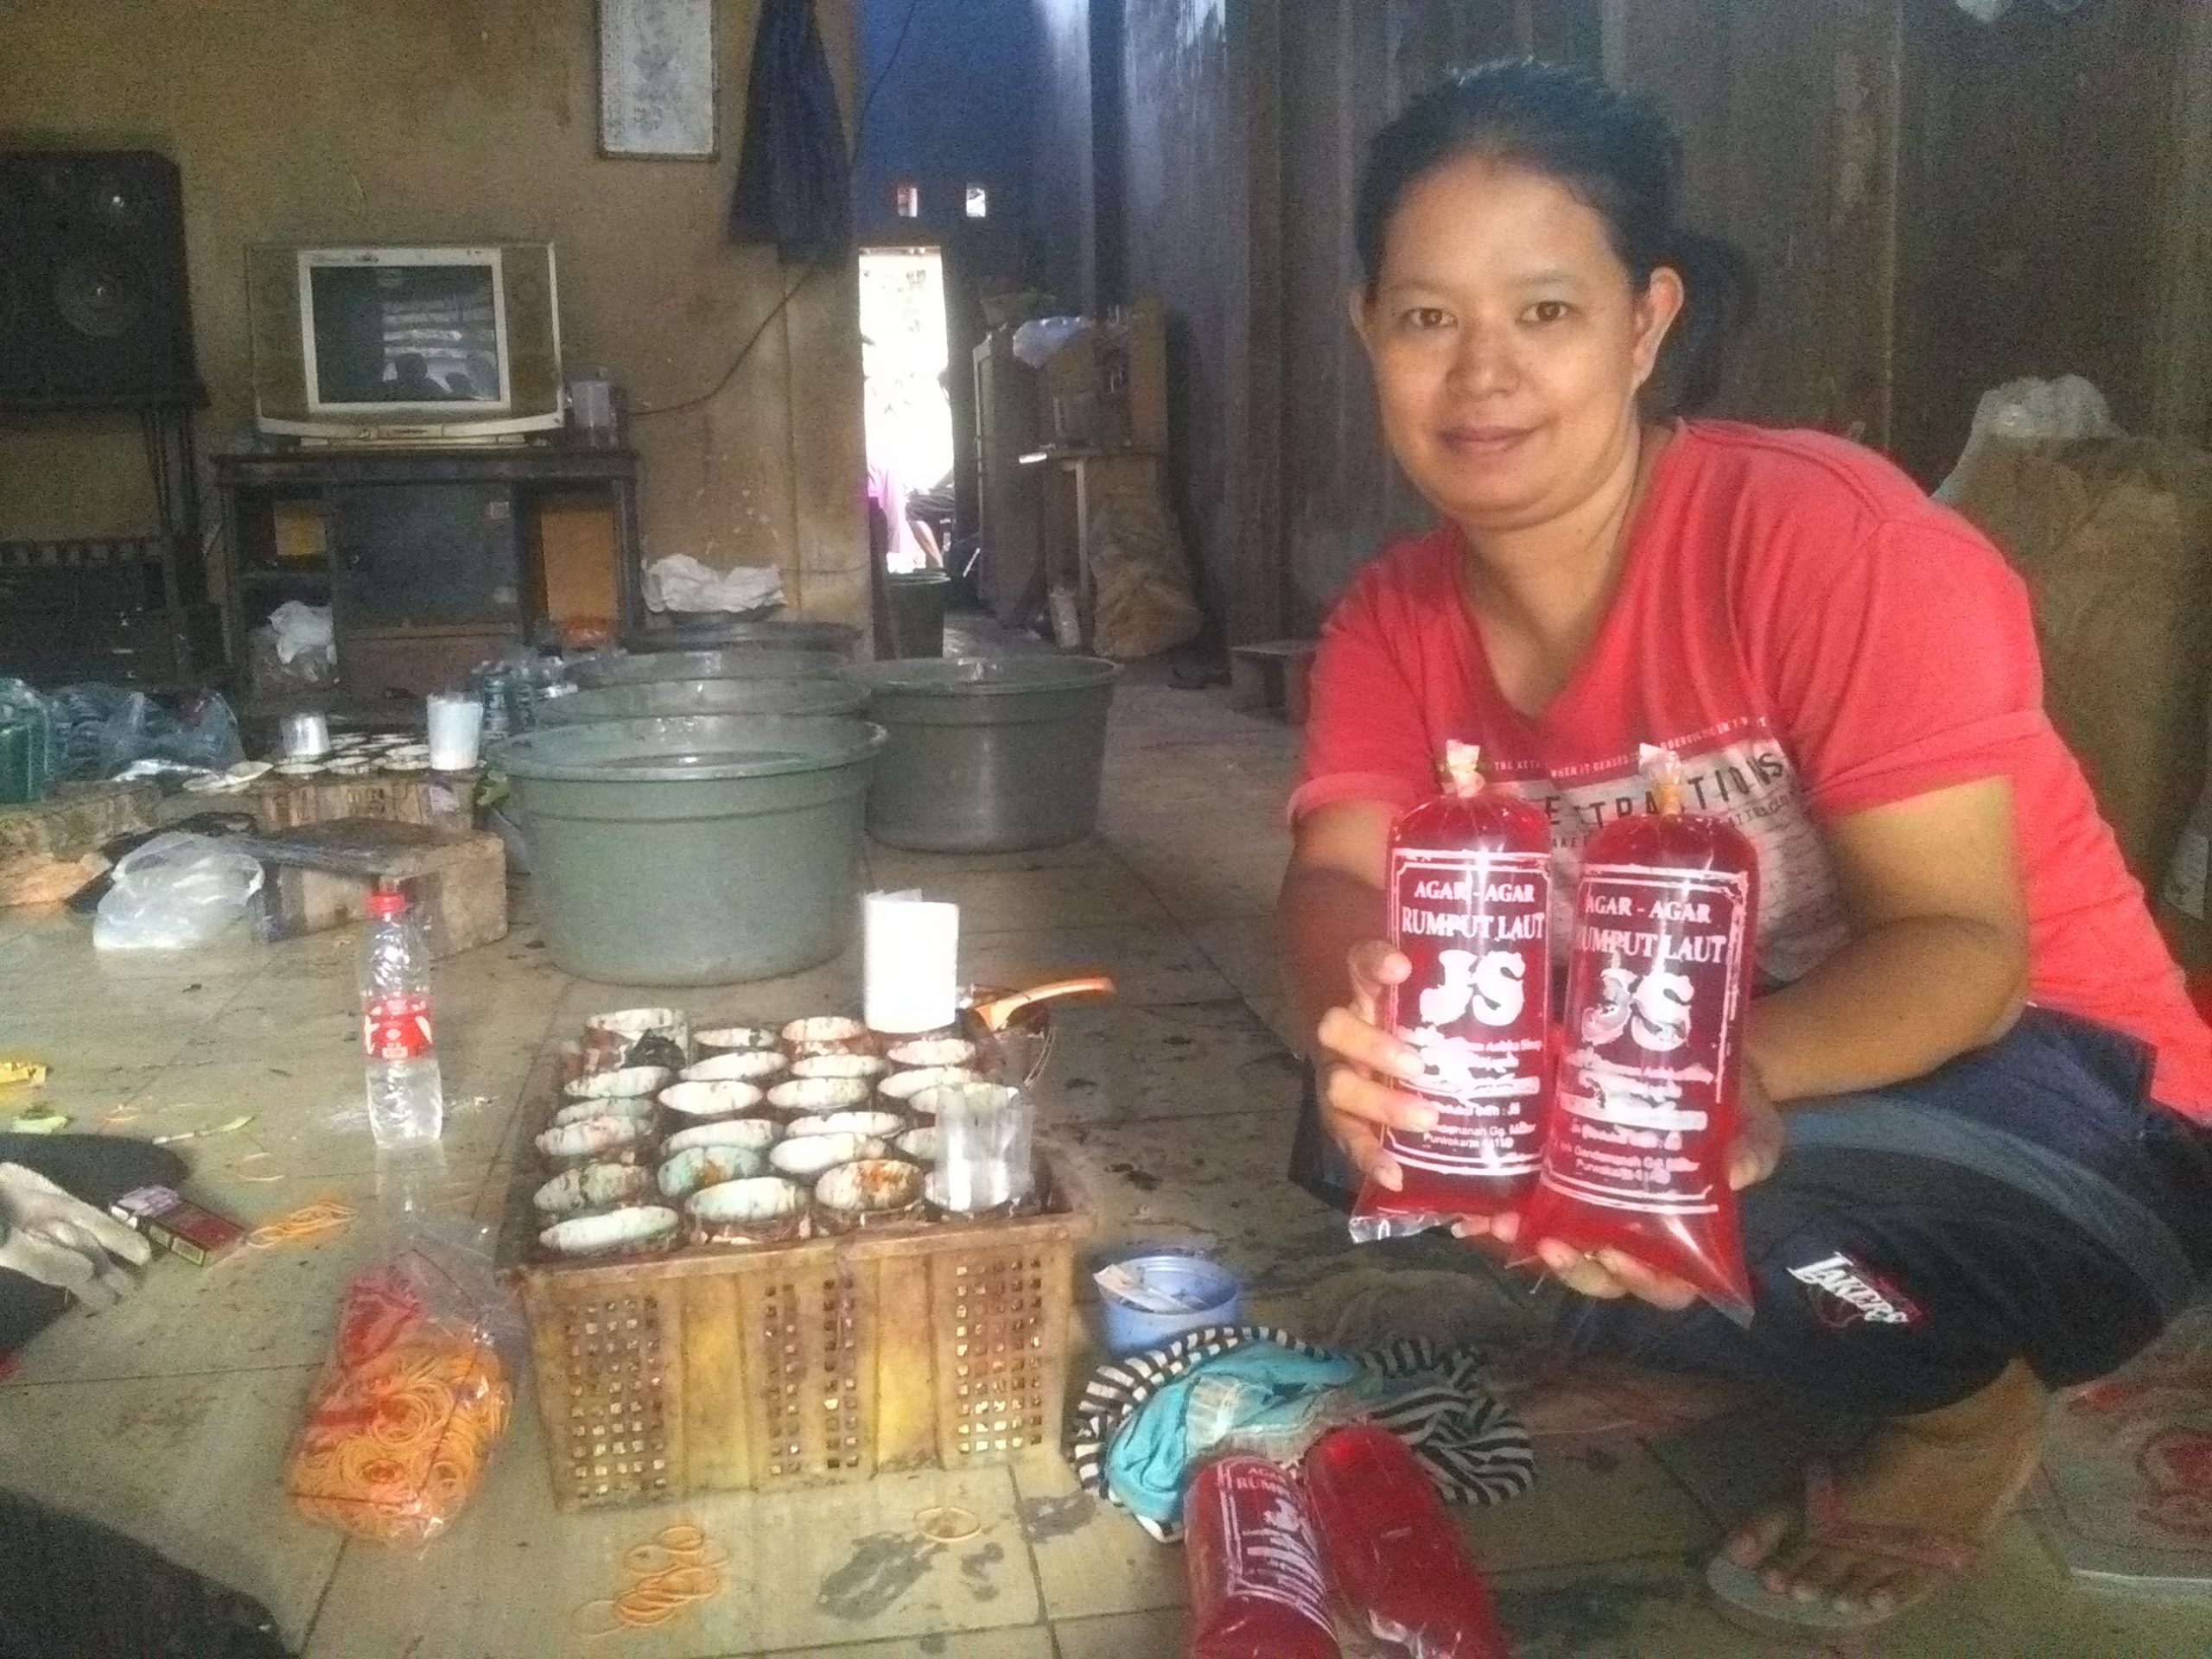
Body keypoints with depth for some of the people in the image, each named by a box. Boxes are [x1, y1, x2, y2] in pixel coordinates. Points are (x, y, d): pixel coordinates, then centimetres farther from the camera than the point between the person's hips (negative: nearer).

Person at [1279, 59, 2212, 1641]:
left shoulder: (1834, 543, -25)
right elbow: (1336, 878, -16)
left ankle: (1967, 1400, -1)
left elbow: (1960, 947, -25)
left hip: (2066, 1118, -5)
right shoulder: (1395, 615, -6)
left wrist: (1740, 1075, -45)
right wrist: (1365, 1003, -40)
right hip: (1673, 1070, 6)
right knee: (1363, 1119, -15)